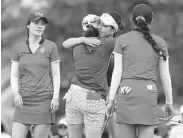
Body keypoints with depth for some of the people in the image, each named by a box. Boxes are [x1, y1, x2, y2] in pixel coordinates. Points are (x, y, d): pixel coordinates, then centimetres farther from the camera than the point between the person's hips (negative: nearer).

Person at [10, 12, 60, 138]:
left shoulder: (51, 46, 1)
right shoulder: (18, 48, 8)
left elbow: (56, 74, 0)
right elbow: (14, 76, 7)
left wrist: (56, 97, -11)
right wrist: (16, 93, -11)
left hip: (44, 100, -3)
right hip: (24, 101, 3)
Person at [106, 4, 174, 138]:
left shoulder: (122, 40, 1)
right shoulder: (160, 43, 4)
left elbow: (117, 72, -3)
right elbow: (165, 76, 5)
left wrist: (111, 100, 1)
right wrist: (169, 102, 14)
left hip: (127, 94, 0)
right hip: (148, 95, 0)